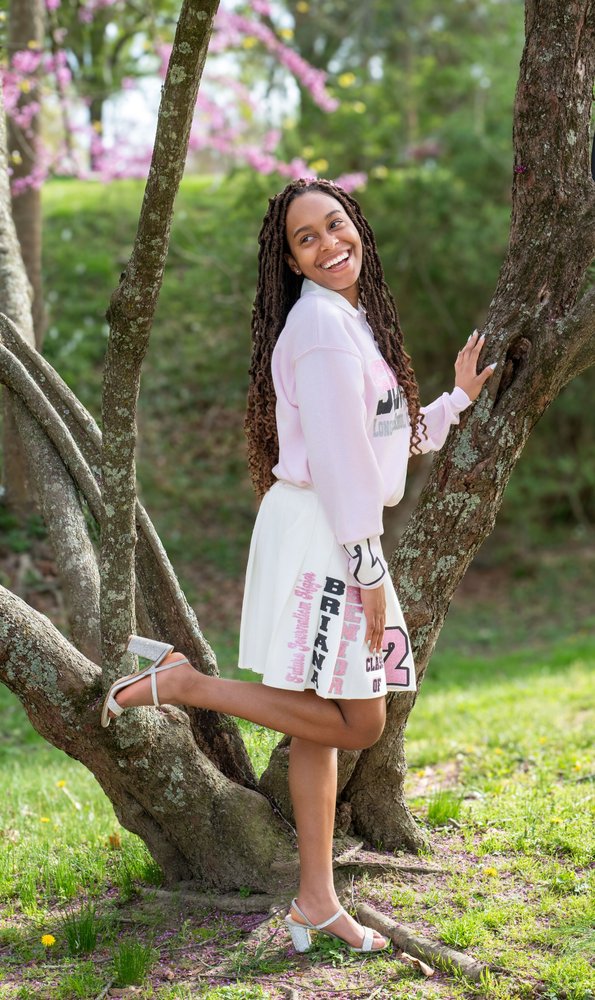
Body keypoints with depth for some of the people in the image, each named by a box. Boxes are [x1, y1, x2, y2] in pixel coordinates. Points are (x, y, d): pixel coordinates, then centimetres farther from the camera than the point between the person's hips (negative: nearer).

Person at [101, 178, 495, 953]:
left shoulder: (354, 320, 18)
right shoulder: (322, 323, -14)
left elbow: (392, 441, 24)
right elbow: (338, 459, -19)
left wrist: (457, 400, 25)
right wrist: (367, 568, -18)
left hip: (341, 537, 10)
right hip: (319, 539, -10)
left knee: (321, 721, 11)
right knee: (356, 722, -6)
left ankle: (316, 902, 18)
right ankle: (179, 681, -2)